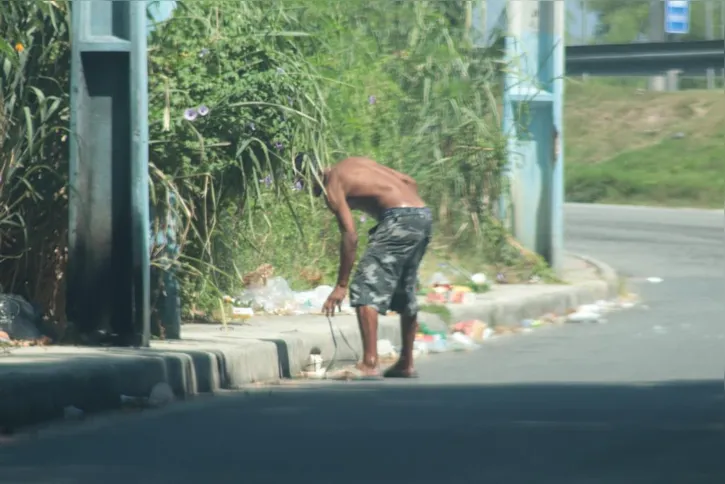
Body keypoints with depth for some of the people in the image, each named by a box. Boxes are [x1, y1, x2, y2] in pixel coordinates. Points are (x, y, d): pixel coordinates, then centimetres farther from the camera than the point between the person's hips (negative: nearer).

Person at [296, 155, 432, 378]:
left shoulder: (332, 186, -1)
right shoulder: (355, 164, 24)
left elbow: (350, 235, -10)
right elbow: (410, 182, 21)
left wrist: (341, 285, -8)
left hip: (400, 218, -9)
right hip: (423, 215, 9)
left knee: (365, 291, -9)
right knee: (405, 293, 22)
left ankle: (369, 364, -19)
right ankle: (406, 364, 30)